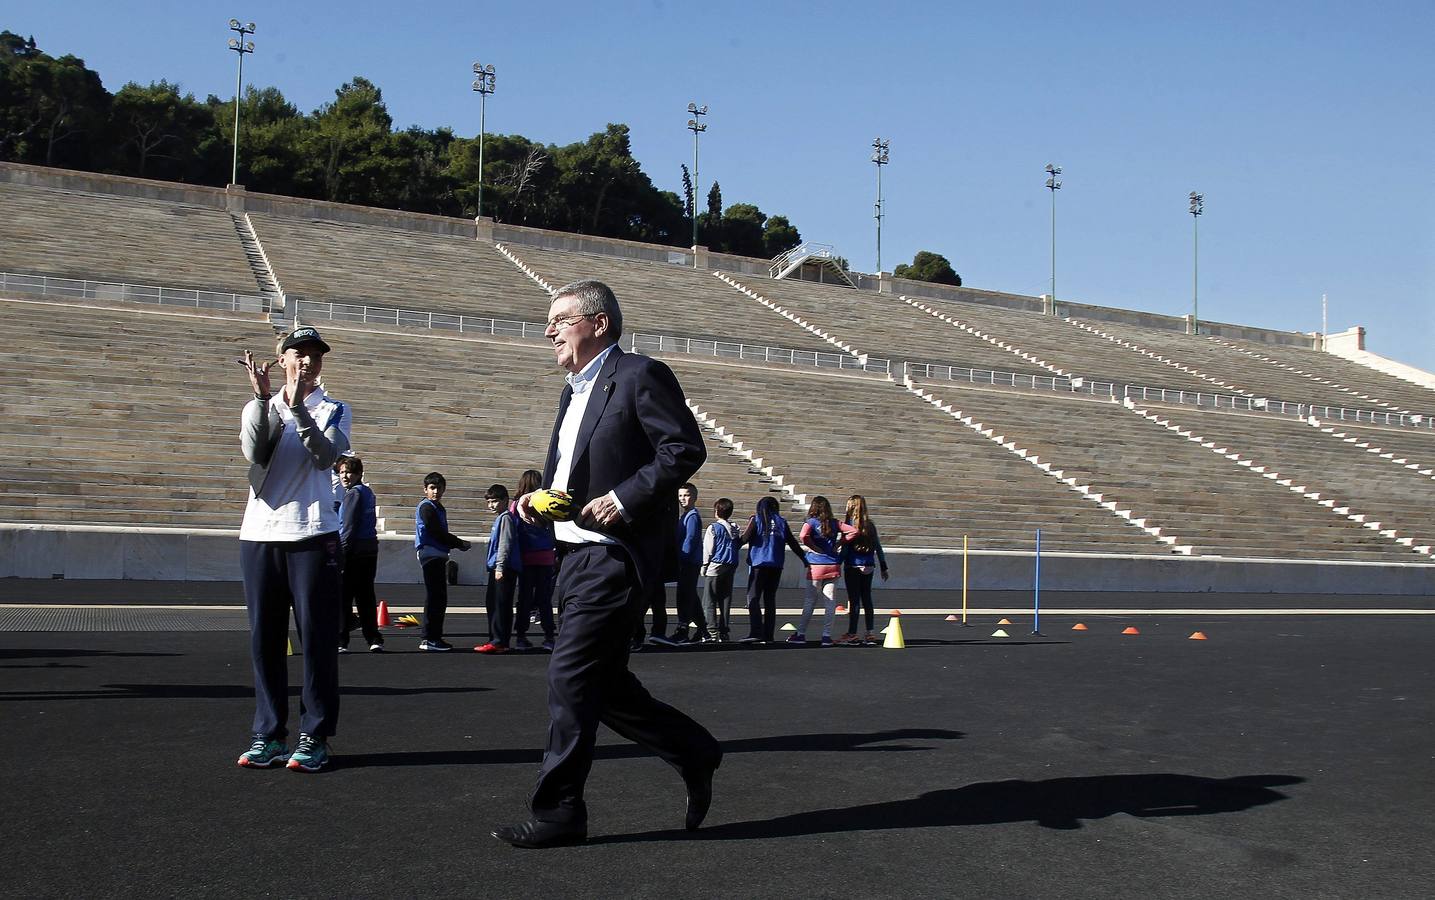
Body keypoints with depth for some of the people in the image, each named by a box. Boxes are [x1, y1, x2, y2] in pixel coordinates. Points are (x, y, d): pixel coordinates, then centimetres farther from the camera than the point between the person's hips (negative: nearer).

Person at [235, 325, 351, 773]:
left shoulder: (333, 411, 8)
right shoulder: (258, 409, 14)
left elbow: (326, 455, -12)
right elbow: (255, 452, -7)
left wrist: (297, 407, -20)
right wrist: (263, 397, -16)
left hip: (313, 536, -3)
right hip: (260, 533, 3)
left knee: (317, 636, -4)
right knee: (264, 638, 5)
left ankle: (314, 737, 1)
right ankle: (269, 735, 12)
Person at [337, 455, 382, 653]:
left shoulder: (353, 493, -9)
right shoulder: (368, 493, 17)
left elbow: (349, 527, -15)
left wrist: (341, 551, -16)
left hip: (354, 551, -9)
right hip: (370, 549, 9)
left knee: (343, 596, -4)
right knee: (365, 595, 11)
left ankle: (340, 642, -3)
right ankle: (374, 640, 10)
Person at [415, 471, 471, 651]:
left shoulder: (438, 508, 21)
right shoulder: (426, 507, -9)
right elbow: (437, 533, -15)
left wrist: (457, 542, 5)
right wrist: (459, 544, -8)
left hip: (438, 556, 10)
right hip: (430, 554, -10)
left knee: (439, 598, 11)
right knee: (434, 598, -10)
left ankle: (435, 637, 17)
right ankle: (429, 639, -9)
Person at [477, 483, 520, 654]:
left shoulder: (505, 518, -10)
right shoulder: (499, 518, 20)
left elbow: (505, 543, -18)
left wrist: (500, 566, -21)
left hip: (505, 569, -11)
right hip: (497, 568, 11)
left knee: (501, 605, -10)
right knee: (491, 601, 15)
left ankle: (499, 642, -10)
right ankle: (495, 639, 22)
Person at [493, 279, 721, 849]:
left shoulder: (641, 376, -8)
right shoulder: (573, 393, 20)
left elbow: (685, 449, -14)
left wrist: (624, 498, -21)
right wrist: (538, 498, 7)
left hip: (617, 556, -10)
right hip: (578, 556, 10)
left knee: (571, 678, -8)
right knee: (602, 683, 13)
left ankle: (558, 812, 2)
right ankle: (694, 754, 27)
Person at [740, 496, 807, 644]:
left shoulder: (756, 520, 1)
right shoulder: (781, 522, 10)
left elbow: (745, 539, -11)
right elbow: (793, 543, 11)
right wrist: (804, 559, 20)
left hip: (758, 564, -4)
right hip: (776, 565, 4)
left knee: (753, 598, -5)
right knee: (770, 599, 10)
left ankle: (755, 632, -18)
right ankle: (769, 635, 8)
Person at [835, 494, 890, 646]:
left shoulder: (849, 524, -9)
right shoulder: (870, 525, 8)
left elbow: (845, 549, -12)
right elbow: (878, 548, 11)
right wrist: (884, 568, 16)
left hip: (853, 566, -6)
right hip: (868, 566, 6)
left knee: (854, 599, -3)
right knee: (866, 599, 11)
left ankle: (852, 635, 0)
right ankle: (871, 634, 12)